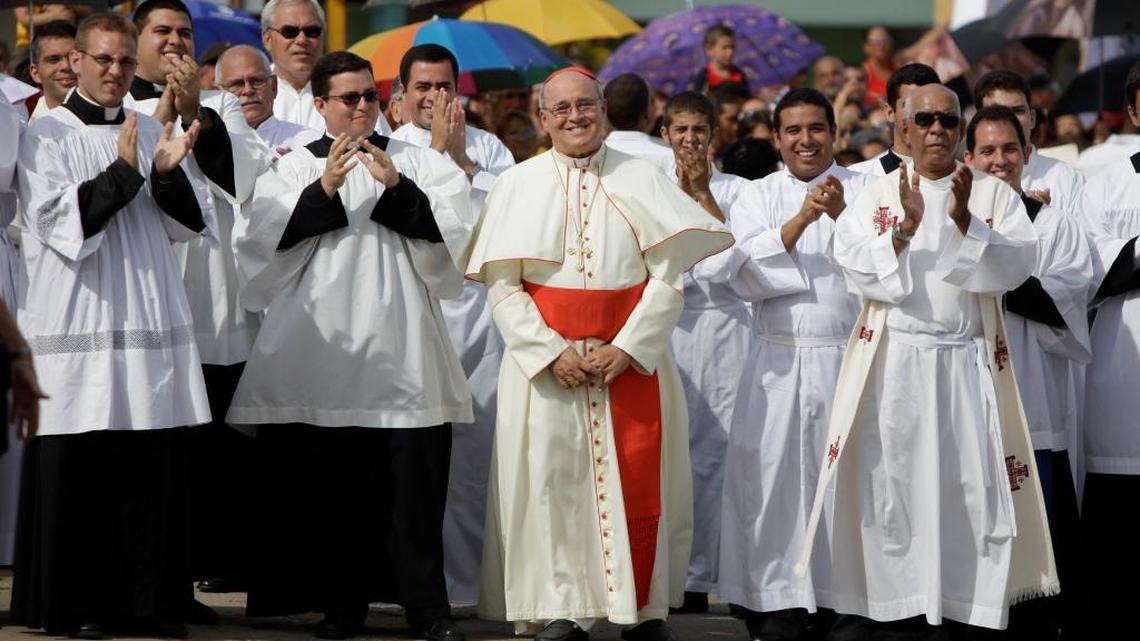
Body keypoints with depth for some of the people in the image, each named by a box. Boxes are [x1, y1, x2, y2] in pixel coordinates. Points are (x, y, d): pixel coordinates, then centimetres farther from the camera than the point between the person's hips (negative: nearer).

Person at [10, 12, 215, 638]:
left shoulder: (152, 133, 13)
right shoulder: (47, 135, 0)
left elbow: (191, 223, 11)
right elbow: (55, 220, -10)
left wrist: (169, 174, -8)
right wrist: (122, 172, -16)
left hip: (151, 326, 4)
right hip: (77, 327, -4)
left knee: (153, 469, 4)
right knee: (78, 472, -2)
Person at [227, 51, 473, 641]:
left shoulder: (416, 163, 13)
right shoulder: (292, 169, 10)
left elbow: (452, 231, 0)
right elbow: (261, 238, -4)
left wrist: (398, 188, -13)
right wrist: (323, 190, -14)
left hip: (400, 349, 0)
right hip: (322, 344, 0)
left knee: (412, 483, -5)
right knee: (333, 486, 0)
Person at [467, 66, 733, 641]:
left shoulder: (642, 182, 4)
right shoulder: (517, 187, 5)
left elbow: (669, 277, -2)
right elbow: (501, 285, -1)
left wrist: (626, 349, -13)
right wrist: (552, 351, -11)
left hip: (632, 357, 0)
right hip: (543, 359, 0)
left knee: (637, 482, -1)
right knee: (552, 480, -3)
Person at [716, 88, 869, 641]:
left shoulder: (863, 191, 6)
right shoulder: (758, 196, 9)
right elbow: (747, 274, -6)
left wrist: (842, 217, -20)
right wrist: (800, 220, -16)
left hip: (847, 356, -1)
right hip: (778, 361, 1)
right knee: (773, 476, -4)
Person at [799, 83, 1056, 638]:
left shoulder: (995, 195, 7)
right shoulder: (877, 195, 8)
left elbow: (1017, 265, -6)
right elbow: (852, 263, -5)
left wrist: (965, 221, -19)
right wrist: (906, 227, -18)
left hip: (967, 363, 0)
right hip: (893, 361, 0)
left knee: (973, 486, -3)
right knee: (893, 483, -1)